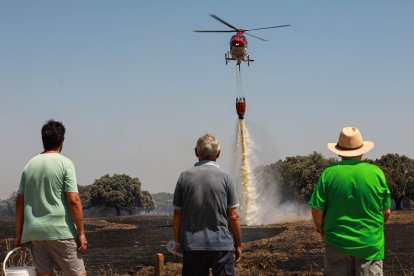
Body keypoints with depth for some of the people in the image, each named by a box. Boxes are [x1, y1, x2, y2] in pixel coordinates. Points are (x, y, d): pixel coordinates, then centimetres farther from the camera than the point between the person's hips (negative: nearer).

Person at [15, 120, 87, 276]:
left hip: (33, 232, 5)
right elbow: (74, 200, -12)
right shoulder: (64, 163, -5)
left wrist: (19, 234, 17)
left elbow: (20, 202, 10)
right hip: (60, 232, -5)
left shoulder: (29, 165, 9)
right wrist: (81, 232, -9)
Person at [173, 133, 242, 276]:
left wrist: (178, 241, 13)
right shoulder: (225, 178, -5)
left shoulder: (185, 177, -1)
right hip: (222, 244, -2)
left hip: (192, 246, 2)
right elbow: (233, 216, -4)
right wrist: (238, 244, 7)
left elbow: (177, 215, 1)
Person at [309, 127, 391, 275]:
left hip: (337, 243, 0)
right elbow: (386, 212, 3)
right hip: (370, 246, 0)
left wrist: (321, 230, 14)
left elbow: (317, 210, -5)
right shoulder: (376, 173, -3)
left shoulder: (329, 173, -5)